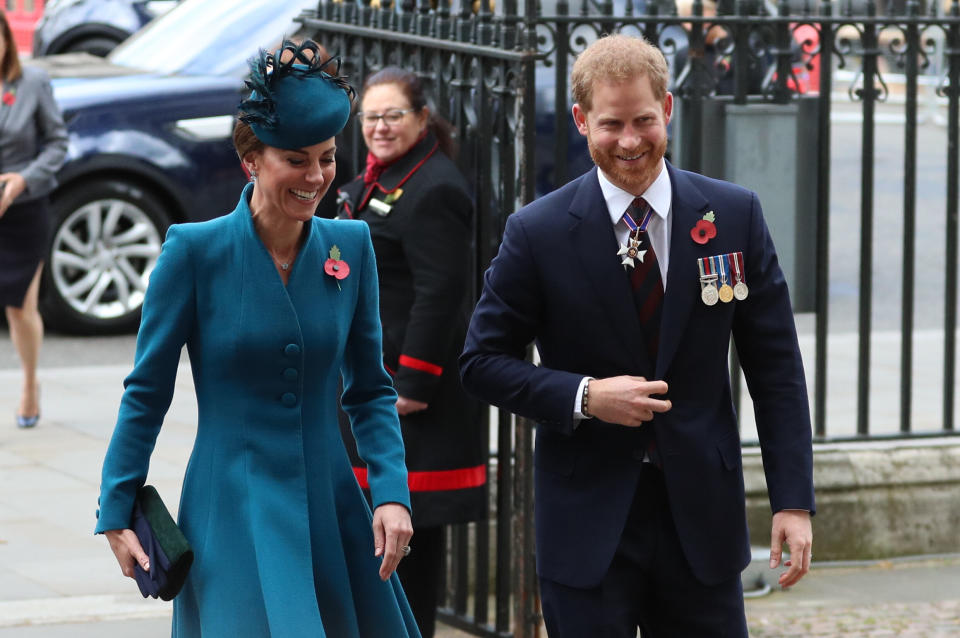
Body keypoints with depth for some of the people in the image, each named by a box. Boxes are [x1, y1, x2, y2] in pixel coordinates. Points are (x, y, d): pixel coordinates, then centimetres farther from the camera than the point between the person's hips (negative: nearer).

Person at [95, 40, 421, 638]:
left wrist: (392, 493, -4)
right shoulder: (195, 250, -9)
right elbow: (147, 392, -2)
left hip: (330, 509, 4)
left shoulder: (351, 246, 2)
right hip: (233, 514, -4)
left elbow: (370, 389, 8)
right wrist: (117, 513, -2)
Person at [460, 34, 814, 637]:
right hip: (587, 520, -1)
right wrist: (583, 397, -15)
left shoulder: (735, 215, 1)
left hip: (702, 515, 2)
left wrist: (794, 499, -3)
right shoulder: (538, 232, -4)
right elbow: (483, 360, 2)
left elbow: (775, 367, 3)